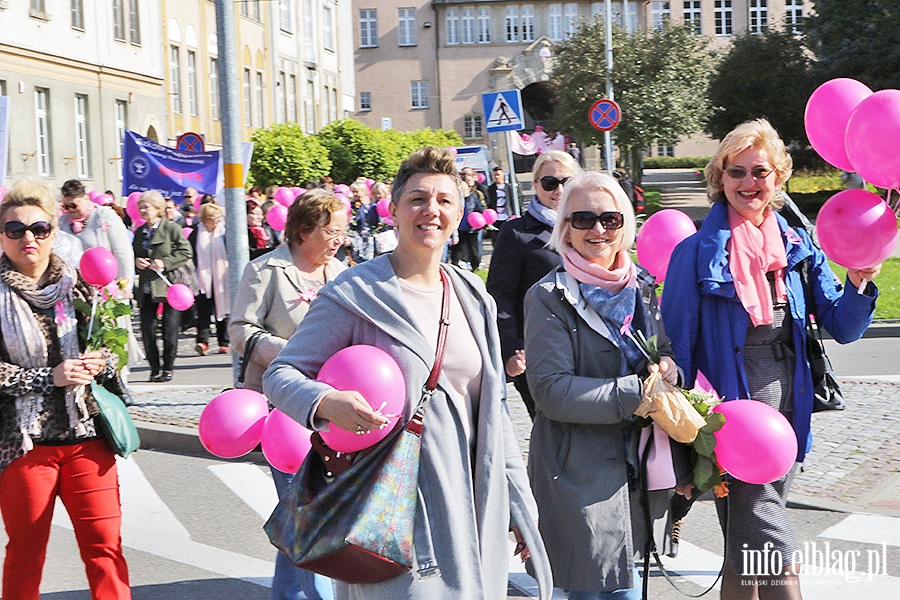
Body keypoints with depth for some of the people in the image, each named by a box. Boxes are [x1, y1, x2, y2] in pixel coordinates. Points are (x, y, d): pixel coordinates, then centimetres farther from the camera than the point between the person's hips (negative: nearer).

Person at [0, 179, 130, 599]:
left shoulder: (77, 286, 7)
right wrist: (49, 378, -16)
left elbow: (113, 347, 15)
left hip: (86, 436, 3)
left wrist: (99, 363, -7)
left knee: (105, 545, 0)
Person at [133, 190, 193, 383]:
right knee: (147, 327, -2)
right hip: (147, 286, 5)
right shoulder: (140, 232, 15)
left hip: (169, 285, -5)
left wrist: (164, 263, -17)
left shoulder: (172, 228, -4)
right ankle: (154, 368, 9)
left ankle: (168, 369, 10)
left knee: (170, 329, -1)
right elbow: (133, 254, 25)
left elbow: (186, 252, -9)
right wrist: (136, 261, 1)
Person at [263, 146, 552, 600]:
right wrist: (326, 402, -28)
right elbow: (281, 374, -6)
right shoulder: (355, 294, -7)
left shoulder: (473, 295, 11)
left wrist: (520, 508, 14)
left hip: (473, 509, 6)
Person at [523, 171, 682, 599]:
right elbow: (551, 390, -17)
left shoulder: (640, 286, 10)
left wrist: (668, 367, -5)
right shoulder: (549, 298, -9)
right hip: (581, 474, -6)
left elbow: (662, 352, 20)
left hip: (637, 465, 6)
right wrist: (637, 393, -22)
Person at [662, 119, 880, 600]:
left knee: (748, 548, 17)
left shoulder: (798, 247, 7)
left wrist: (859, 282, -14)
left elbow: (842, 329, 6)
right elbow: (678, 345, -5)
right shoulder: (697, 252, -6)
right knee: (773, 552, -10)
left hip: (787, 410, 5)